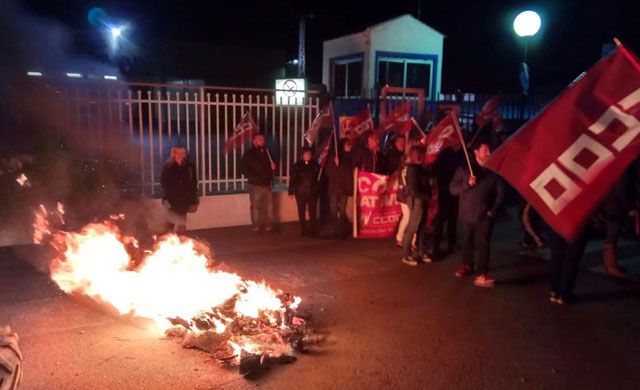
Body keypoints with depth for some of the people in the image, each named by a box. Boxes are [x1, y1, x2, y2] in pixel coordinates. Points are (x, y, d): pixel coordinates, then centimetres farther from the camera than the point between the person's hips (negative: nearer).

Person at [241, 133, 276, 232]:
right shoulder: (248, 154, -2)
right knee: (256, 207, -1)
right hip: (256, 185, -5)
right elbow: (245, 169, -8)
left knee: (268, 206, 6)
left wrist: (273, 167, 3)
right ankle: (257, 227, 6)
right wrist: (254, 179, -17)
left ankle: (267, 225, 15)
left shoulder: (266, 153, 15)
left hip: (267, 184, 5)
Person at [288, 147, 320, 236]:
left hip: (312, 192, 0)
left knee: (313, 213, -2)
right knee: (301, 213, 4)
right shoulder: (297, 165, 4)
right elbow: (292, 179, 1)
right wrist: (291, 191, -4)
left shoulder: (315, 165, 7)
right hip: (300, 192, 0)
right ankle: (303, 231, 13)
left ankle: (312, 231, 7)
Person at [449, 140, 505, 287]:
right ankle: (467, 265, 34)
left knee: (482, 243, -9)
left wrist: (493, 211, -5)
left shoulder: (494, 171, 3)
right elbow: (452, 189, 0)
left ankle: (482, 275, -10)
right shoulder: (464, 169, 4)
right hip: (466, 214, 1)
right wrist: (467, 184, -16)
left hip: (485, 215, -1)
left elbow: (501, 194, 6)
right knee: (467, 241, 14)